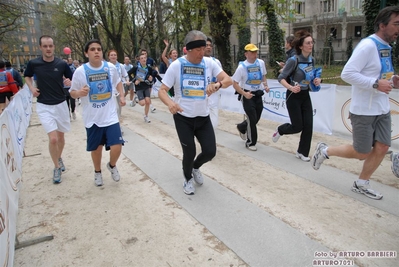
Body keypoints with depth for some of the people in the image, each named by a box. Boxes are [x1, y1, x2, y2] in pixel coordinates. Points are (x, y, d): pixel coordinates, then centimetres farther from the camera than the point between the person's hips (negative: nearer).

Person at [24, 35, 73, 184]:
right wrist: (32, 88, -3)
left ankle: (60, 158, 42)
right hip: (44, 106, -1)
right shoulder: (33, 63, -5)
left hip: (61, 104, 2)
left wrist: (69, 83, -19)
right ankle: (56, 167, 8)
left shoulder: (62, 64, -6)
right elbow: (27, 76, 15)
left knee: (61, 136, 15)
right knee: (53, 139, -13)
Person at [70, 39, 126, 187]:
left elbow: (117, 82, 18)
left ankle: (112, 166, 27)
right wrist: (80, 93, -24)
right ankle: (97, 172, 43)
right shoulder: (80, 71, -10)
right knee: (96, 148, 14)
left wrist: (122, 96, 6)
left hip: (110, 116, 1)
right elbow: (72, 92, -2)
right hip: (92, 118, -1)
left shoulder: (111, 67, -3)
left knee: (116, 148, -8)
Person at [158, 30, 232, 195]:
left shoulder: (209, 63, -4)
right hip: (183, 117, -3)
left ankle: (195, 167, 38)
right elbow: (162, 90, -10)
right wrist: (170, 103, -32)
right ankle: (188, 179, 34)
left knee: (210, 152, 3)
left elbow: (228, 80, -6)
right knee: (189, 153, 2)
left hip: (203, 117, 3)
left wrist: (217, 85, -30)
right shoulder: (176, 65, -11)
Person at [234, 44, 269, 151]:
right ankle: (250, 143, 13)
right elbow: (235, 84, -12)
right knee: (252, 120, -5)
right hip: (247, 95, -5)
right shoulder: (242, 66, -14)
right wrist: (244, 94, -23)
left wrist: (266, 85, -2)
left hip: (258, 95, 5)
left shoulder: (261, 63, 0)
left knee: (256, 118, 13)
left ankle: (241, 127, 43)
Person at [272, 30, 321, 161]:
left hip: (305, 96, 6)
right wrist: (291, 87, -33)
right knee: (297, 127, -3)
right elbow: (281, 78, -16)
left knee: (308, 126, 0)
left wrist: (317, 80, -5)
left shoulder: (312, 60, 3)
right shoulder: (293, 60, -17)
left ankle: (302, 152, 15)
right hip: (293, 96, -6)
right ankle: (280, 130, 29)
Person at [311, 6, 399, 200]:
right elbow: (347, 74, -25)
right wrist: (376, 83, -29)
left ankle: (361, 185, 22)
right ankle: (324, 150, 23)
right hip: (364, 111, -8)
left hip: (382, 110, 8)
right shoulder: (368, 45, -17)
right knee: (362, 153, 2)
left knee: (382, 148, 6)